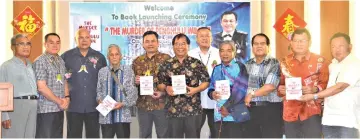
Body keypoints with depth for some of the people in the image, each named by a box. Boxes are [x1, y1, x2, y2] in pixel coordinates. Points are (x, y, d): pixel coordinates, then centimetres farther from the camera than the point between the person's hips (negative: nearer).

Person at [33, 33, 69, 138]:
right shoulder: (40, 61, -9)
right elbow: (41, 87, -15)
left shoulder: (61, 61, 14)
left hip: (60, 109, 7)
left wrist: (66, 98, 2)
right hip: (45, 109, -7)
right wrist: (59, 101, -10)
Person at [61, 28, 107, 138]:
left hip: (94, 105, 2)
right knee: (74, 135, 7)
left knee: (93, 135, 9)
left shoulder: (99, 57, 8)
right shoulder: (66, 56, 2)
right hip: (73, 105, -1)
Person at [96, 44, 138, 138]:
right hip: (106, 114, 2)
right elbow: (98, 90, 12)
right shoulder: (102, 71, 10)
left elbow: (132, 92, -1)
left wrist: (123, 103, -13)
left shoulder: (128, 70, 3)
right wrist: (99, 100, -8)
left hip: (123, 114, -2)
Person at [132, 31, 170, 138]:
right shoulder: (137, 61, 9)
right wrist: (135, 81, -9)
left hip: (161, 104, -3)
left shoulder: (166, 58, -1)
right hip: (143, 105, 3)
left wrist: (163, 92, -17)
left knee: (163, 135, 6)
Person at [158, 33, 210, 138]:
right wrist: (166, 88, -12)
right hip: (173, 110, 2)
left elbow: (206, 81, 2)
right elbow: (160, 84, 9)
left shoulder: (197, 63, 1)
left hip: (193, 109, -1)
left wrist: (196, 89, -15)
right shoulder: (166, 65, 5)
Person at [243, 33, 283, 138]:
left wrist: (251, 94, -9)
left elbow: (270, 86, -16)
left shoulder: (274, 63, -5)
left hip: (271, 109, -5)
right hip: (251, 109, 5)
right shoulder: (248, 64, 12)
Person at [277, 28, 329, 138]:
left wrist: (315, 89, -20)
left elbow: (326, 84, -1)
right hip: (290, 113, 3)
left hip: (312, 112, -3)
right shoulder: (284, 62, 11)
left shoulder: (319, 61, 1)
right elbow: (280, 84, 17)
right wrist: (280, 89, -5)